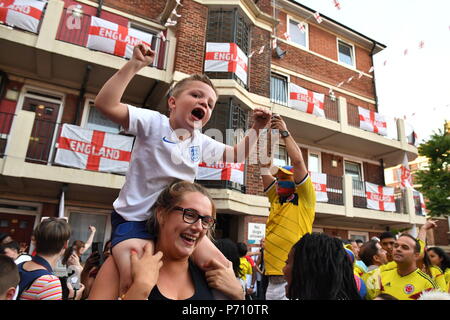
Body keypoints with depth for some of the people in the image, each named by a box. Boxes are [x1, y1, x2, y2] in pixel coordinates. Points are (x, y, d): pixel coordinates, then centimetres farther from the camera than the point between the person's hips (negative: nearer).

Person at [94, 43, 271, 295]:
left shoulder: (201, 142, 4)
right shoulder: (153, 123, -12)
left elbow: (236, 155, 16)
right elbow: (105, 104, -24)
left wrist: (256, 128, 2)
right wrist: (134, 65, -29)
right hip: (134, 219, -5)